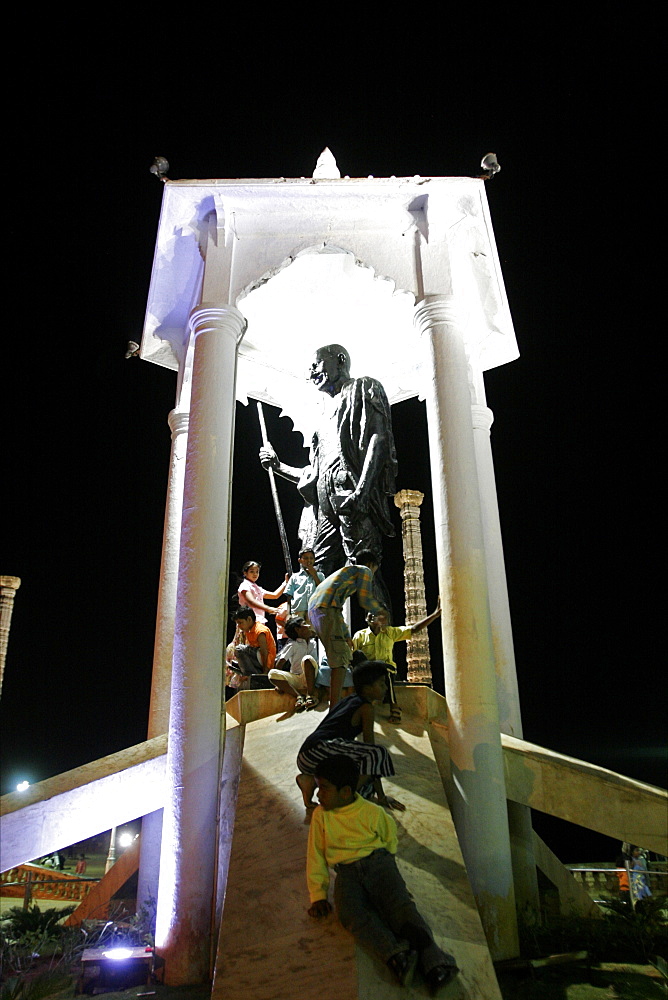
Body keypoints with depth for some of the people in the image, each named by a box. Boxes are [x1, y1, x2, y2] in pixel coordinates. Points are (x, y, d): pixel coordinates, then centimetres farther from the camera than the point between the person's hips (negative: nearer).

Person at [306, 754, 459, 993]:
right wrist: (318, 896, 6)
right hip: (346, 872, 1)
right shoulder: (321, 816, 12)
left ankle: (433, 961, -44)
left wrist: (377, 863, 9)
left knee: (399, 904, -29)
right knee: (351, 913, -31)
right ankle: (397, 955, -49)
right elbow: (316, 858, 13)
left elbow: (390, 842, 20)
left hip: (378, 861, -1)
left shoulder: (373, 812, 6)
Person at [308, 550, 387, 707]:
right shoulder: (364, 570, 11)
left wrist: (347, 636, 41)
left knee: (338, 658, 19)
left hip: (313, 610, 9)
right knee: (340, 660, -10)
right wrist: (381, 610, 18)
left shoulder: (346, 572, 36)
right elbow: (365, 599, -1)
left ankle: (334, 704, 21)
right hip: (326, 610, -9)